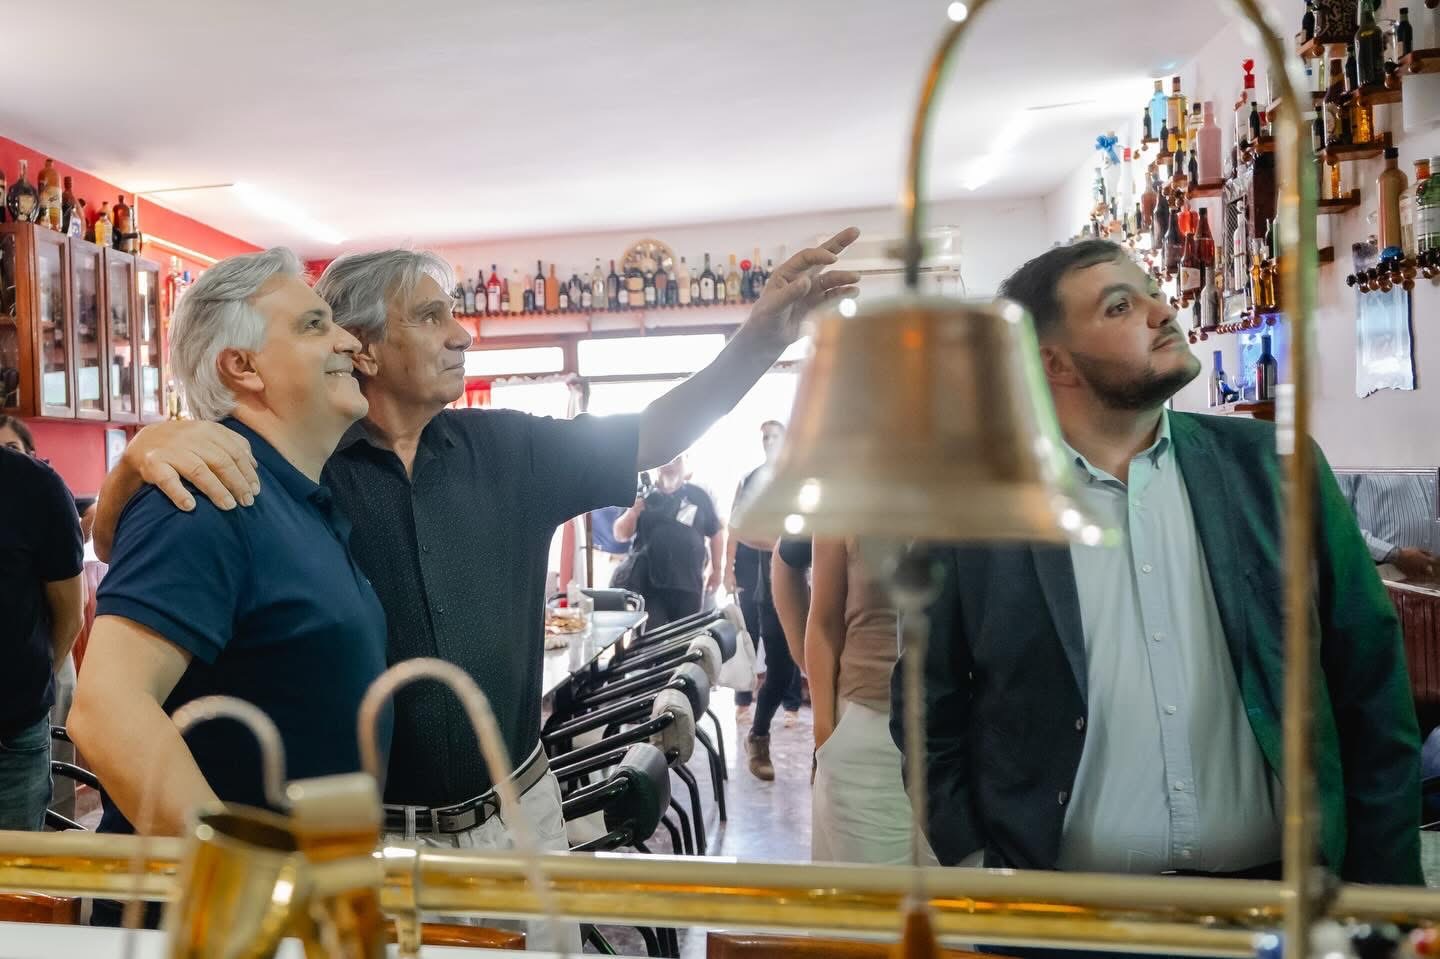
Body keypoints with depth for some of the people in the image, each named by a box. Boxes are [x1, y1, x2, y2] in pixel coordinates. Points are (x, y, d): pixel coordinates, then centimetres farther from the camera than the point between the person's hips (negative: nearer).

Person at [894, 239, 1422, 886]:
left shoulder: (1273, 465, -2)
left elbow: (1369, 682, 2)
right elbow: (930, 711, -1)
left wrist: (1384, 880, 1)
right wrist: (981, 863, -5)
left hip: (1273, 887, 3)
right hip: (1064, 907, -2)